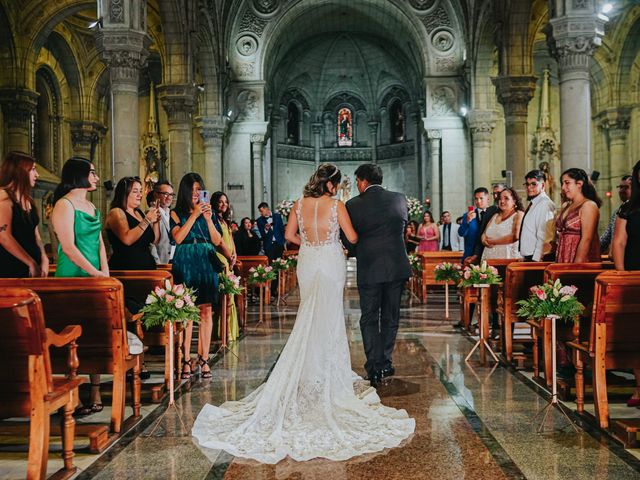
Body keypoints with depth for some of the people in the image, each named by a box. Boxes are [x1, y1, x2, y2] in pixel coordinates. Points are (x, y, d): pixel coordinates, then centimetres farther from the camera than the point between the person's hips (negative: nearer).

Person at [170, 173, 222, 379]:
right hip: (185, 264, -3)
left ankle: (204, 359, 3)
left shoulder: (208, 211, 15)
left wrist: (209, 219, -6)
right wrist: (194, 215, -11)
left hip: (207, 263, 3)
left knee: (206, 311, -1)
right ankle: (186, 360, -2)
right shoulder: (177, 213, 6)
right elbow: (178, 238, -10)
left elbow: (217, 241, 6)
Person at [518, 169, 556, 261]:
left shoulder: (545, 204, -14)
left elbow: (543, 237, -21)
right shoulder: (533, 204, 15)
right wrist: (525, 257, 15)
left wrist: (536, 260, -23)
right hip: (528, 257, 9)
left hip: (537, 259, -9)